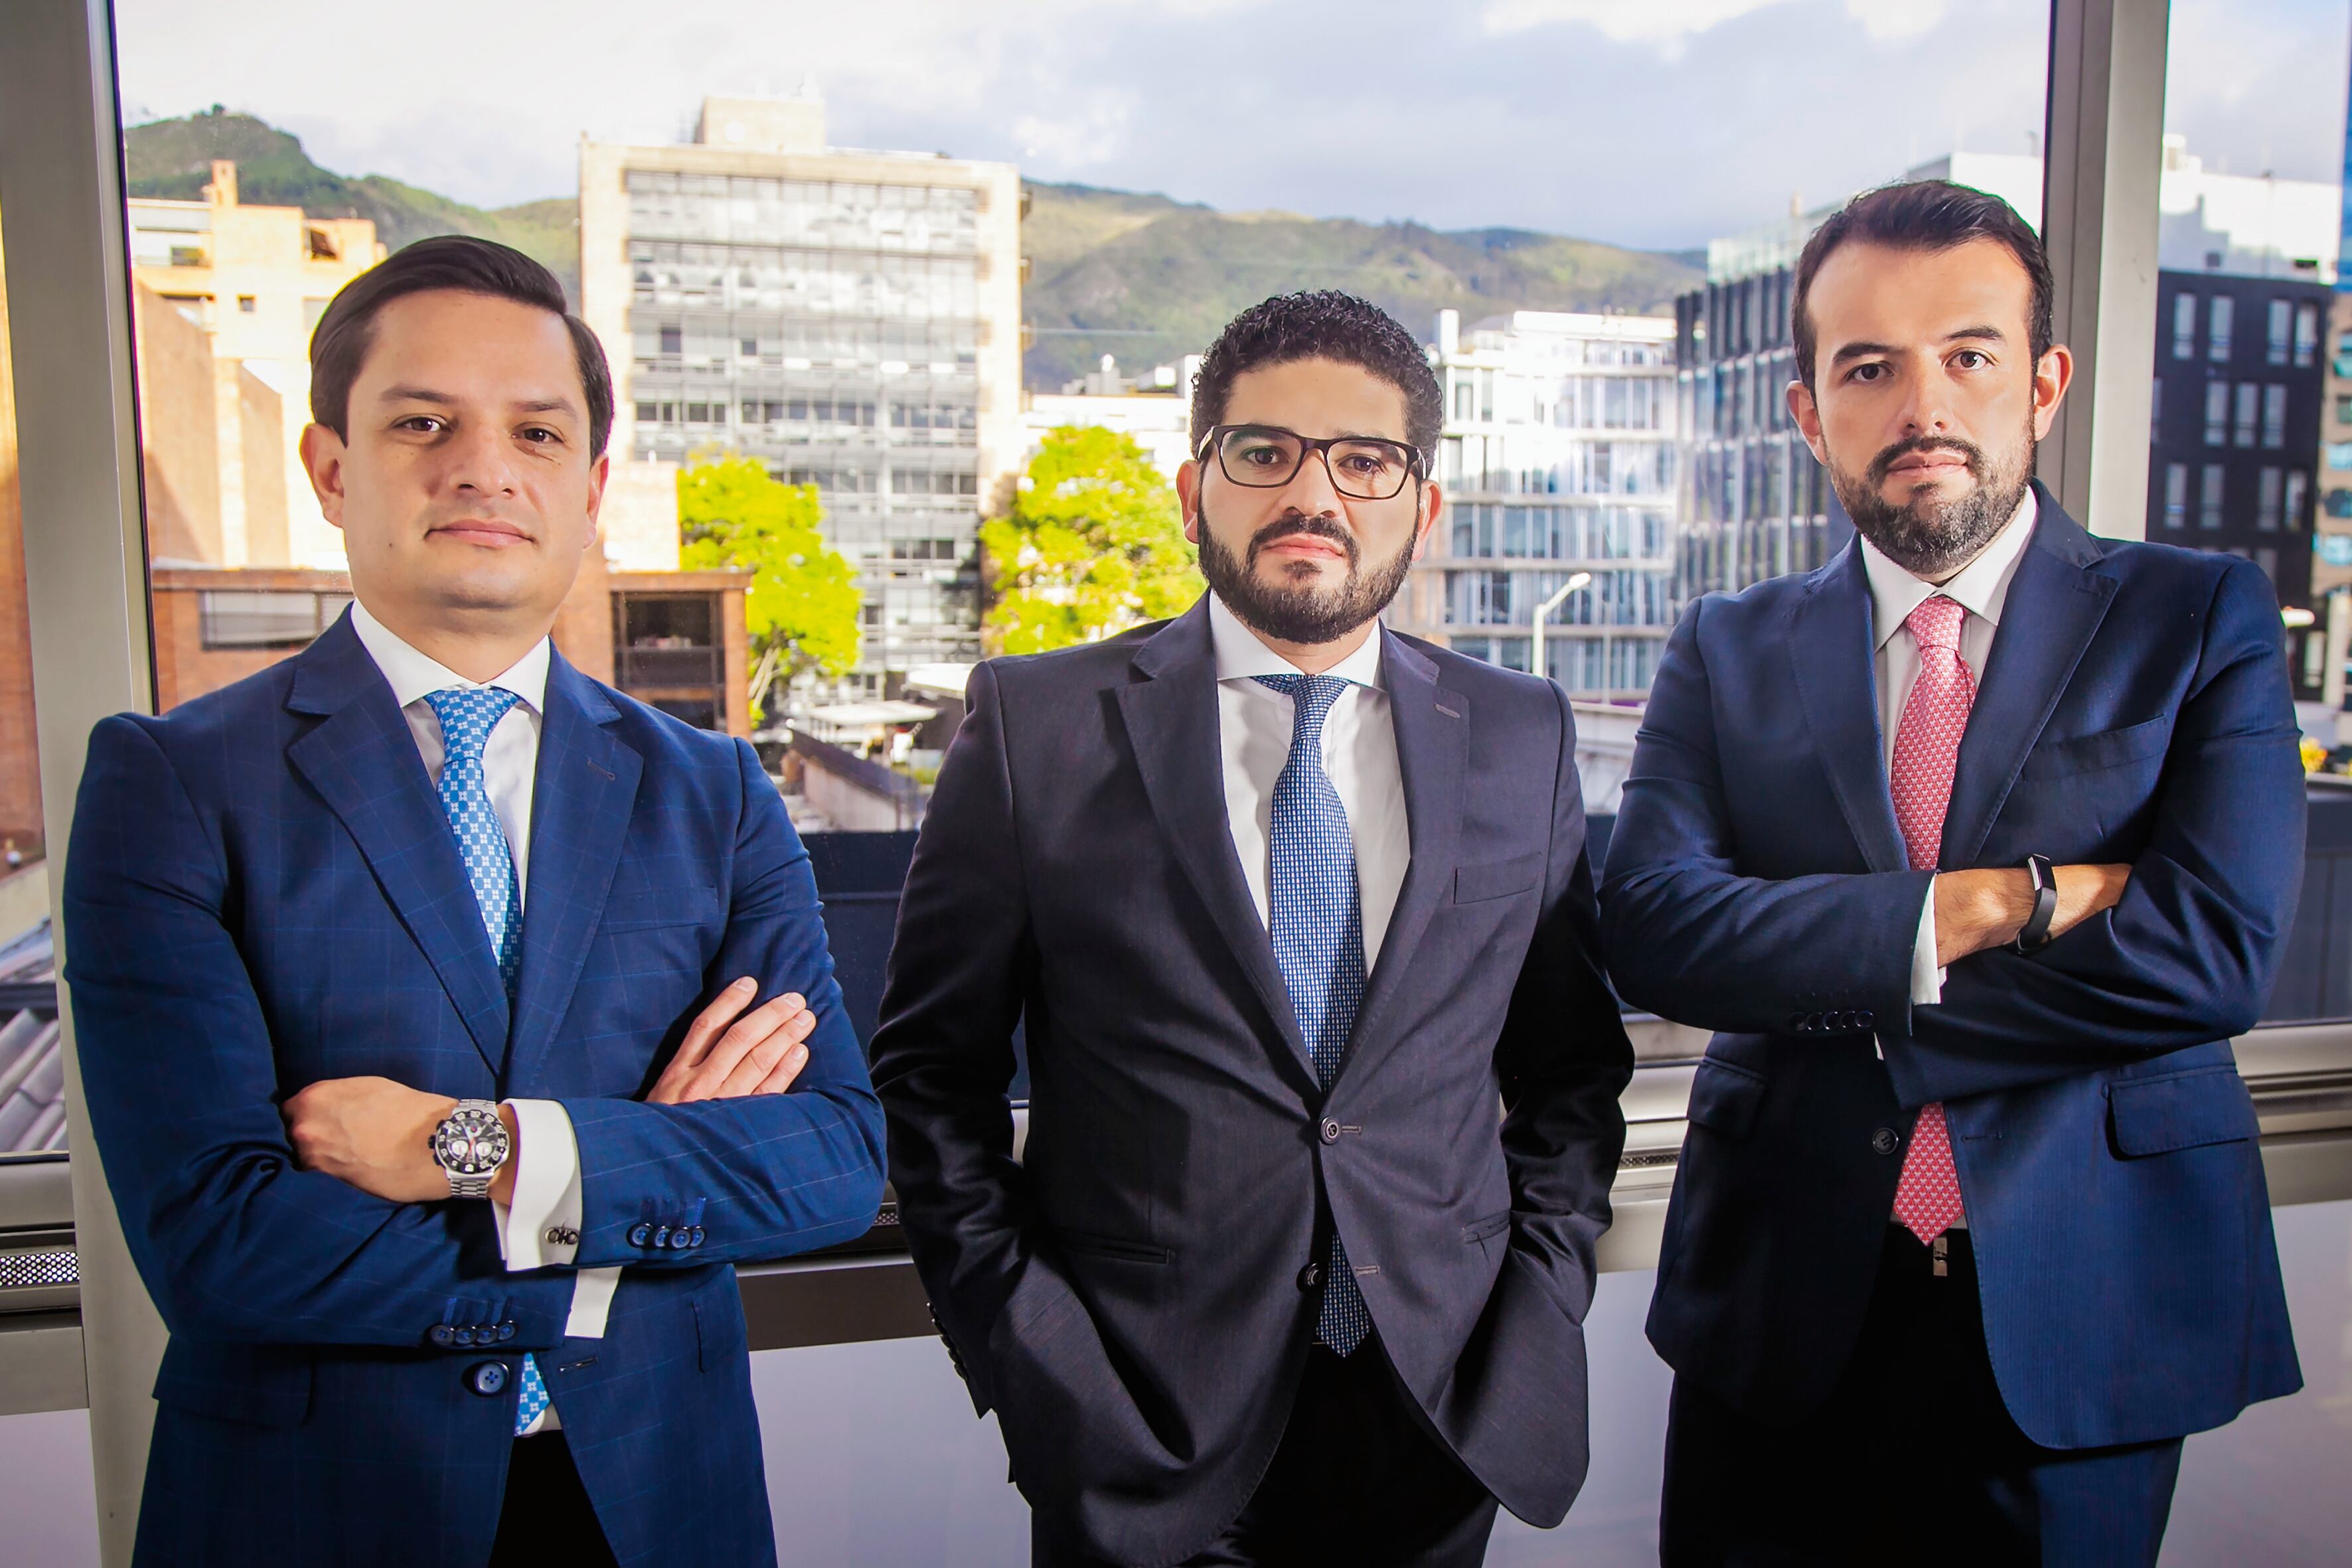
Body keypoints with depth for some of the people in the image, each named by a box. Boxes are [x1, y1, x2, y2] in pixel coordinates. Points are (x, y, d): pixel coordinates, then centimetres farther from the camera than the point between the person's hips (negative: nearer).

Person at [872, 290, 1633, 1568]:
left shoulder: (1522, 736, 2)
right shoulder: (1035, 724, -6)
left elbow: (1572, 1060, 9)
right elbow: (932, 1064, -2)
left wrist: (1538, 1302, 0)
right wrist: (1018, 1346, -7)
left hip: (1444, 1412, 3)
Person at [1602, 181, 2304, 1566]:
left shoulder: (2203, 621, 0)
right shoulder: (1729, 654, 3)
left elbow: (2219, 951, -14)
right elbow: (1652, 929, -13)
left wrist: (1839, 1005, -13)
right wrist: (1994, 904, -18)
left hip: (2084, 1317, -1)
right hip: (1783, 1315, 1)